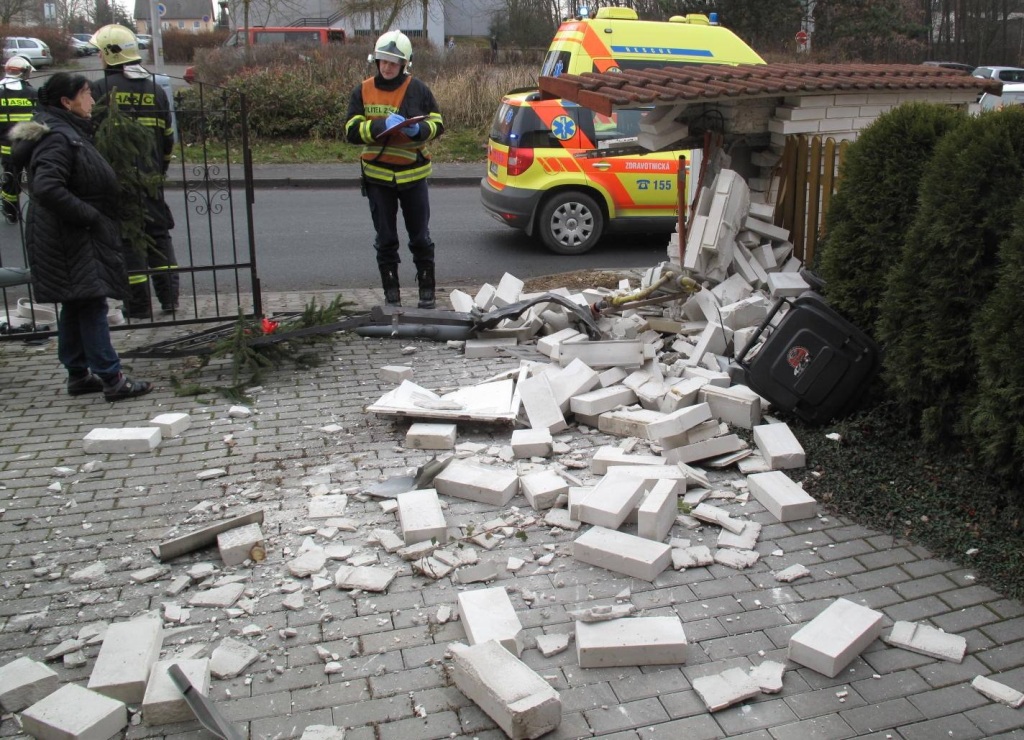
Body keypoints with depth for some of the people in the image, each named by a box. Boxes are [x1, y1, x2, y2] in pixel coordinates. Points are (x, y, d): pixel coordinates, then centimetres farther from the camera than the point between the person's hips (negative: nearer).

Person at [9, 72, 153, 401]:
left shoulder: (70, 131, 14)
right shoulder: (58, 138, -18)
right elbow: (46, 188, -29)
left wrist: (93, 216, 12)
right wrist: (89, 215, -22)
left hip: (77, 237, 10)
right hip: (71, 240, -10)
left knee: (76, 307, 14)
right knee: (92, 304, -8)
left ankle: (78, 374, 23)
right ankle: (112, 379, -6)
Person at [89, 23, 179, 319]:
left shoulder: (100, 90, -9)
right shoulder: (156, 90, 7)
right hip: (150, 178, 5)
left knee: (127, 238, 1)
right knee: (158, 234, 14)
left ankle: (139, 305, 5)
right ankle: (169, 297, 14)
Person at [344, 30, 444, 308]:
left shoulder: (418, 89, -1)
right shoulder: (363, 91, 1)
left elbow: (438, 124, 4)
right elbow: (351, 131, -5)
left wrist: (419, 129, -17)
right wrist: (381, 125, -20)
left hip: (413, 174, -1)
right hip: (378, 175, 1)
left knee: (420, 237, 7)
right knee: (385, 239, 8)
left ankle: (427, 289, 19)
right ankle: (391, 291, 18)